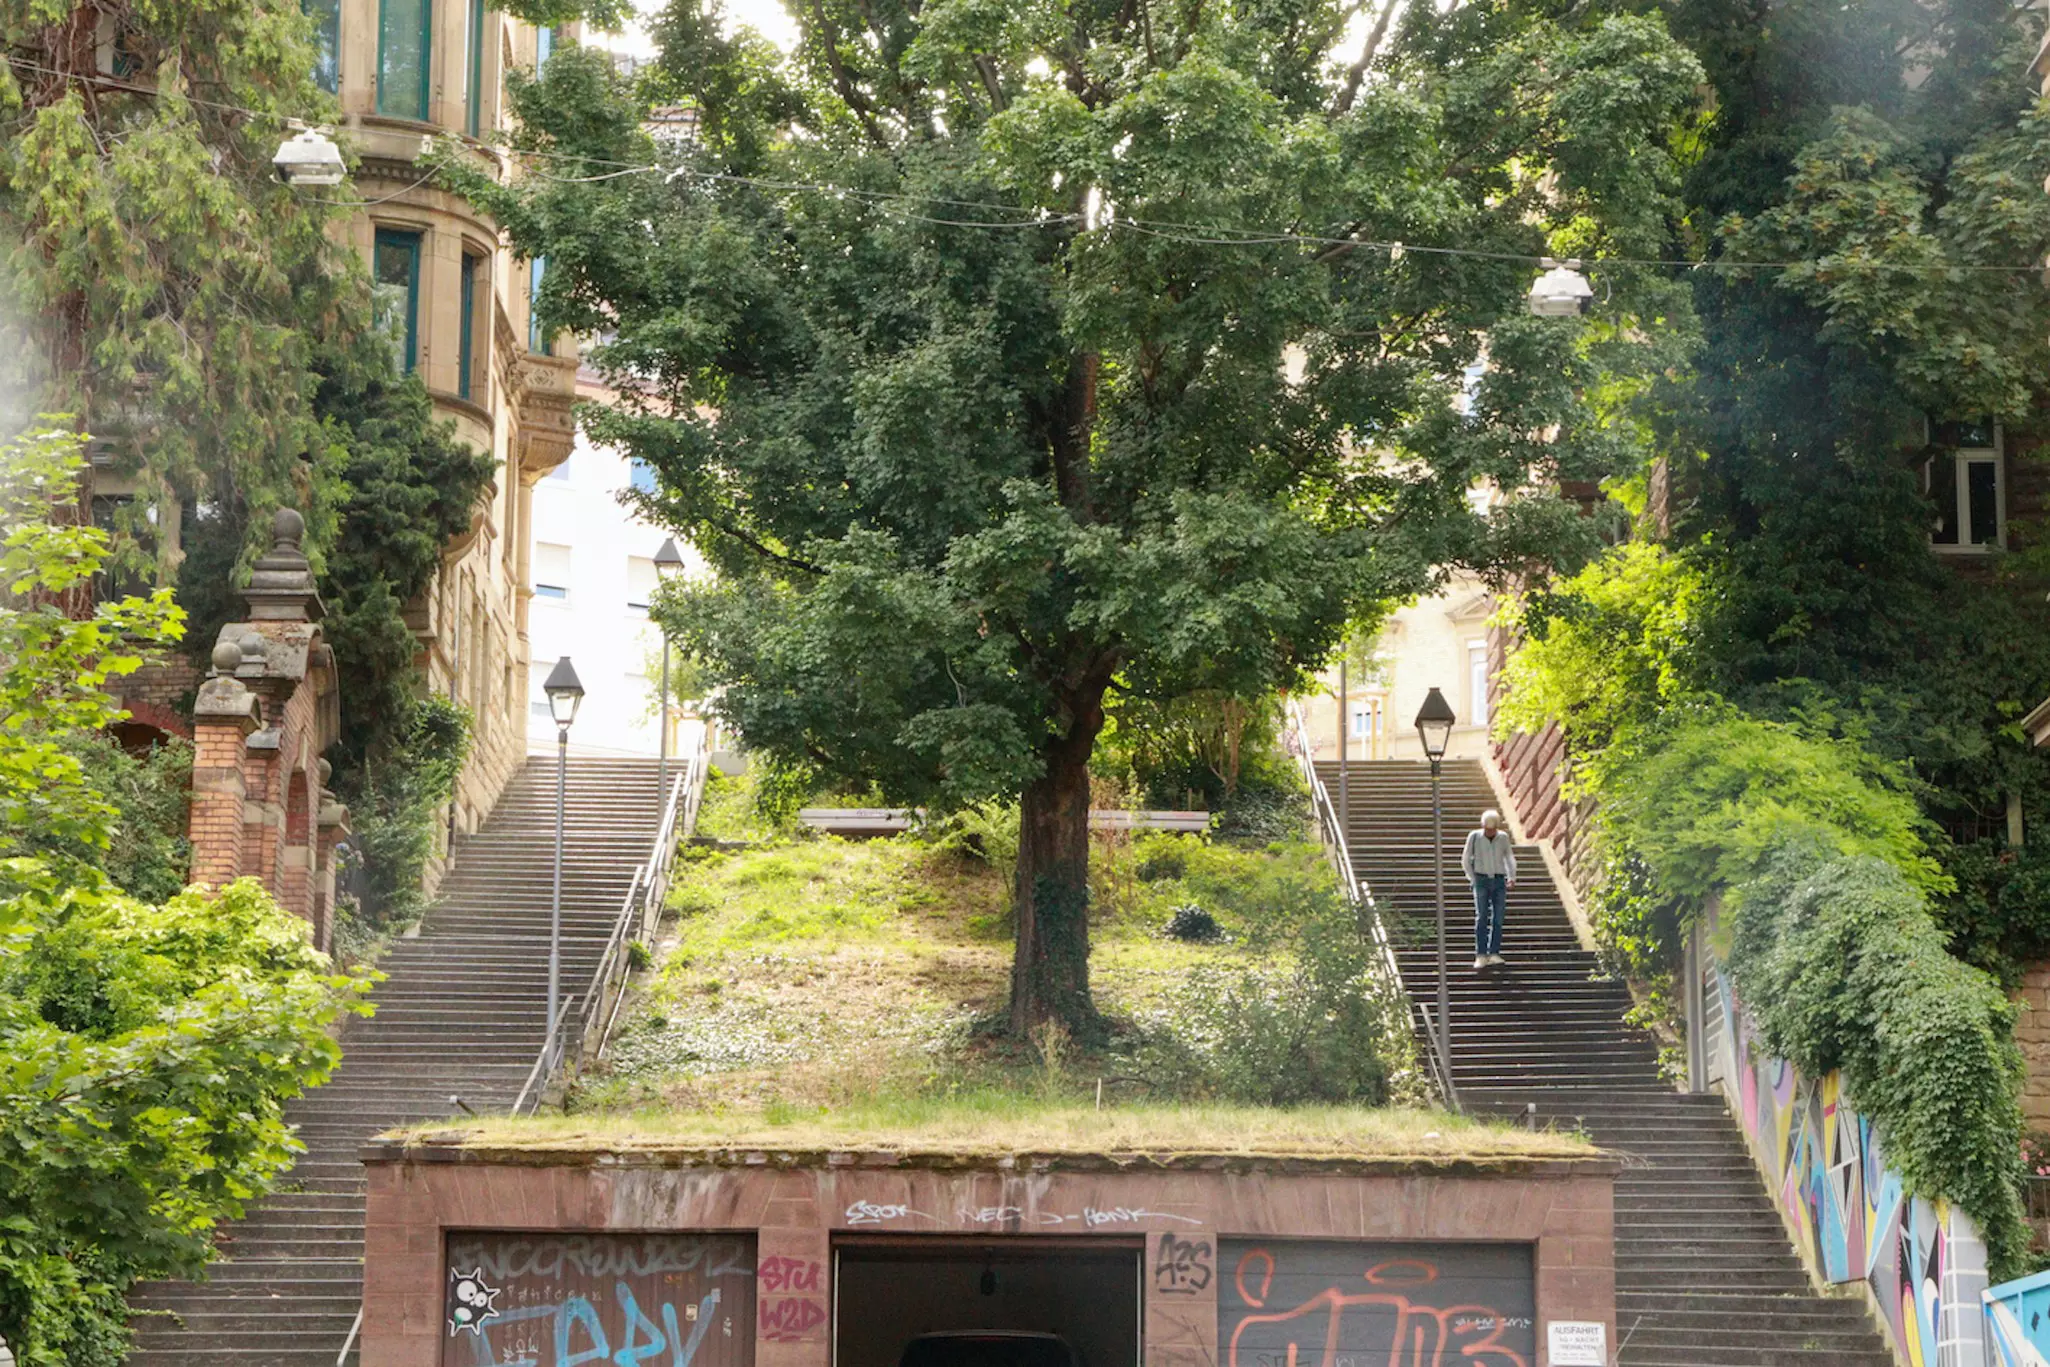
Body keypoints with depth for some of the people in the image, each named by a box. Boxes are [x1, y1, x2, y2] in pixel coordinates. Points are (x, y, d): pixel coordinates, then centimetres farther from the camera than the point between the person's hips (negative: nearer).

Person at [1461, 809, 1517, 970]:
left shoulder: (1503, 837, 4)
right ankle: (1481, 955, -16)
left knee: (1498, 918, -3)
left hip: (1499, 881, 2)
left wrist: (1512, 877, -4)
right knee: (1482, 917, -13)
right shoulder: (1474, 837, -2)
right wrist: (1473, 880, 0)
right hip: (1481, 879, -2)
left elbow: (1510, 858, 10)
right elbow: (1465, 860, 6)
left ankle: (1494, 953, 0)